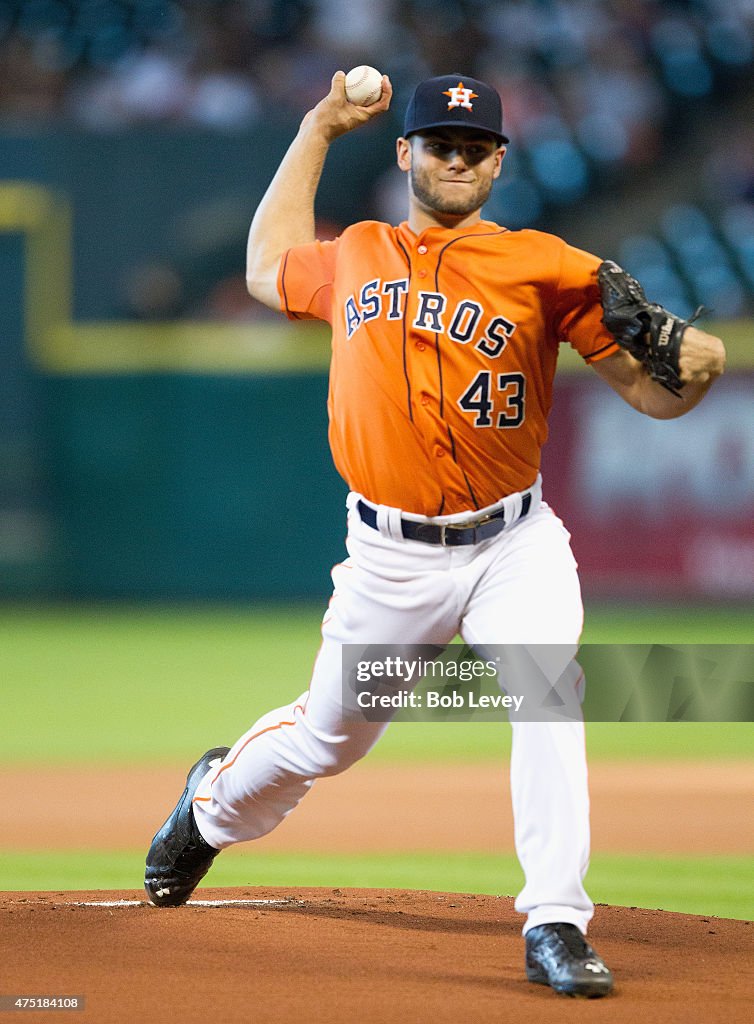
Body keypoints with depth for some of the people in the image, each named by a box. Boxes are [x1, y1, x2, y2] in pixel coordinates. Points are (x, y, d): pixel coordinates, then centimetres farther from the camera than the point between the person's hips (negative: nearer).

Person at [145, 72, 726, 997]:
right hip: (393, 561, 2)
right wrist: (318, 130, 28)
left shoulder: (542, 266, -3)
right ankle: (215, 804, 46)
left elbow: (648, 390, -6)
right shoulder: (355, 257, 8)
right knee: (331, 735, 14)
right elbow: (268, 267, 30)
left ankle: (555, 926, -22)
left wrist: (692, 367, -30)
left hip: (514, 547, -2)